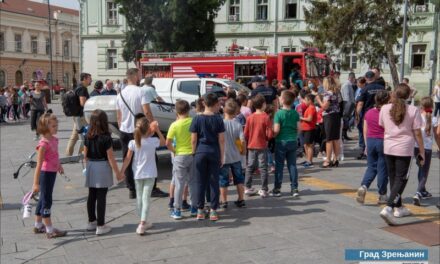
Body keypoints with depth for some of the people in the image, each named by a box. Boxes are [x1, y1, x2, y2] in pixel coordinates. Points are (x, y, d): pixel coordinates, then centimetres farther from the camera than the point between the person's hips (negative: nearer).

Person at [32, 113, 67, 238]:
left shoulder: (55, 139, 2)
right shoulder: (43, 144, -23)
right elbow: (39, 165, -24)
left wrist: (59, 166, 35)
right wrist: (36, 183, -24)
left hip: (52, 173, 9)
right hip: (46, 173, -9)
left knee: (43, 199, 19)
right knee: (46, 201, 0)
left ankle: (38, 225, 34)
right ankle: (50, 230, 9)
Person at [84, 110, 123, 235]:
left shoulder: (88, 137, 1)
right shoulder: (106, 138, -15)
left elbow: (85, 155, 8)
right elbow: (110, 158, -14)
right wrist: (117, 173, -7)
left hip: (91, 167, 6)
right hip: (102, 167, -6)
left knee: (91, 195, 15)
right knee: (101, 197, -1)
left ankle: (91, 222, 27)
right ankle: (100, 226, 4)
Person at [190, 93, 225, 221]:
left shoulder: (197, 119, -3)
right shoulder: (218, 119, -4)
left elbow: (193, 140, -3)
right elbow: (221, 140, -3)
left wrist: (194, 153, 8)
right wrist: (222, 156, 4)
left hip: (200, 152, 0)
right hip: (214, 152, 0)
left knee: (200, 182, 8)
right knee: (214, 182, 7)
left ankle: (200, 210, 14)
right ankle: (213, 211, 10)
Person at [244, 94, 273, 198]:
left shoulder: (250, 117, -3)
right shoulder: (266, 117, -12)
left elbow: (245, 134, 0)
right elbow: (270, 134, -13)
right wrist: (266, 138, 8)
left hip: (251, 146, 3)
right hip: (262, 146, -3)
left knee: (249, 167, 14)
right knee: (263, 168, 3)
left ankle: (248, 188, 19)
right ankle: (264, 190, 6)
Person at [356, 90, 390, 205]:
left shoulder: (368, 113, 3)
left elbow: (365, 131, 8)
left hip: (371, 141, 4)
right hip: (383, 141, -4)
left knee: (371, 167, 13)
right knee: (382, 169, 6)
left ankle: (363, 186, -11)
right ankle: (382, 196, 16)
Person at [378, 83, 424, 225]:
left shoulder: (385, 108, -1)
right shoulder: (413, 110, -8)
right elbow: (417, 133, -5)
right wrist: (422, 152, 2)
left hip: (388, 148, 4)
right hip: (404, 149, -4)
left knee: (393, 178, 16)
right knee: (401, 179, 1)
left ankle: (398, 207, 29)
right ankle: (388, 208, -15)